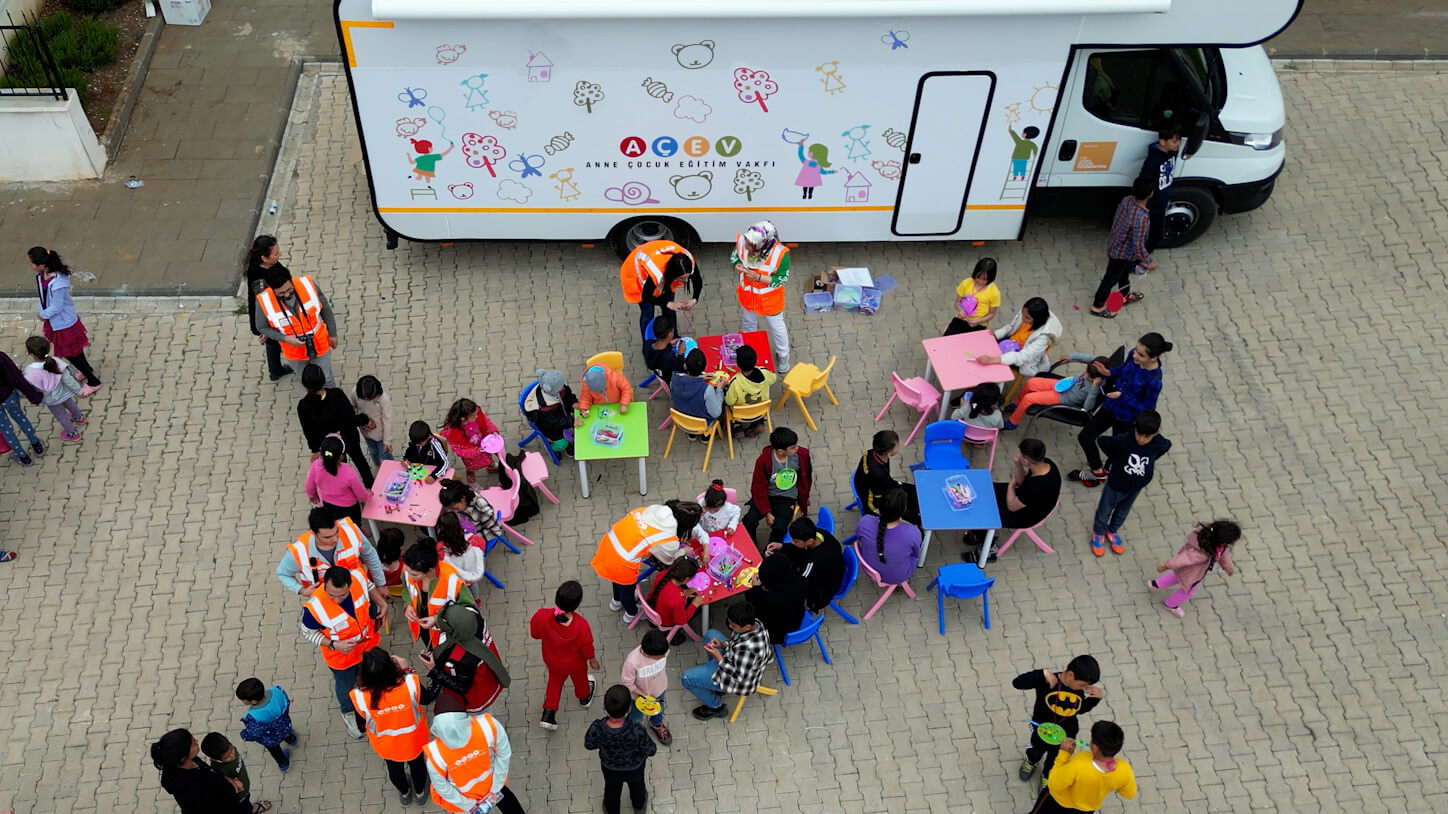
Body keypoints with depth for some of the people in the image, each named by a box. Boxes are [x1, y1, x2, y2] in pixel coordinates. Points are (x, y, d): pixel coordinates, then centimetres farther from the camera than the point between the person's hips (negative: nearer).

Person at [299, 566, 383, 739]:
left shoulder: (358, 578, -33)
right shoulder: (314, 607, -41)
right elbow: (308, 633, -19)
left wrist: (381, 603, -13)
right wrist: (334, 645, -29)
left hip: (367, 641, 3)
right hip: (341, 654, -3)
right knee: (346, 685, 27)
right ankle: (348, 713, 61)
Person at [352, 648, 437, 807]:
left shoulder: (360, 697, -39)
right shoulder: (410, 683, -39)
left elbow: (363, 716, -13)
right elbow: (426, 699, -14)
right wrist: (406, 670, -10)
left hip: (386, 745, 0)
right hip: (414, 740, 0)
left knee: (394, 767, 34)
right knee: (417, 763, 33)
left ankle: (404, 794, 62)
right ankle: (420, 793, 60)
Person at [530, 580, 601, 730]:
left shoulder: (542, 616, -38)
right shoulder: (581, 626, -42)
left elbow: (534, 634, -15)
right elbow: (587, 649, -22)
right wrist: (593, 661, 0)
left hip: (552, 660, 2)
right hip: (575, 664, -1)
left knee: (555, 680, 35)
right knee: (580, 678, 34)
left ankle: (548, 715, 39)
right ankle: (584, 697, 65)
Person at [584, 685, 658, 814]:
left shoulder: (596, 729, -39)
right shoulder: (637, 731, -44)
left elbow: (589, 745, -16)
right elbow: (650, 751, -25)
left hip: (610, 768, 1)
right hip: (634, 768, -1)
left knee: (612, 790, 34)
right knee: (637, 786, 35)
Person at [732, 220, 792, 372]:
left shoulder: (780, 253, -35)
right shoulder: (742, 241, -26)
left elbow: (781, 280, -23)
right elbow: (734, 257, -4)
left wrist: (758, 277, -36)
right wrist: (736, 266, -27)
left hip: (770, 299, -3)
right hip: (747, 295, 3)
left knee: (776, 327, 22)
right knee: (748, 323, 30)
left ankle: (783, 355, 50)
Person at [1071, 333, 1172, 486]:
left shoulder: (1154, 380, -34)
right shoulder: (1133, 356, -16)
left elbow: (1147, 409, -24)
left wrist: (1123, 396, -29)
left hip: (1127, 418, -7)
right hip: (1111, 405, 7)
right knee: (1084, 436, 16)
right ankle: (1097, 471, 38)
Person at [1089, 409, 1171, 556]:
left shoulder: (1158, 444, -25)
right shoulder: (1123, 441, -36)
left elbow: (1167, 444, 0)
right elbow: (1101, 441, -19)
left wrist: (1150, 460, -5)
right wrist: (1114, 457, -11)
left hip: (1136, 487, 3)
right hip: (1116, 485, -3)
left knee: (1123, 512, 29)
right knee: (1105, 510, 22)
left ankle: (1112, 531, 56)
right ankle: (1098, 533, 50)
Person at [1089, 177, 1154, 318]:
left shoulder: (1127, 200, -16)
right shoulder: (1142, 218, -39)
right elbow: (1138, 245, -33)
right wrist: (1149, 262, -19)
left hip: (1115, 244, 8)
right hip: (1122, 253, -8)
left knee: (1124, 274, 32)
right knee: (1111, 279, 15)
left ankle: (1125, 296, 57)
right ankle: (1097, 306, 35)